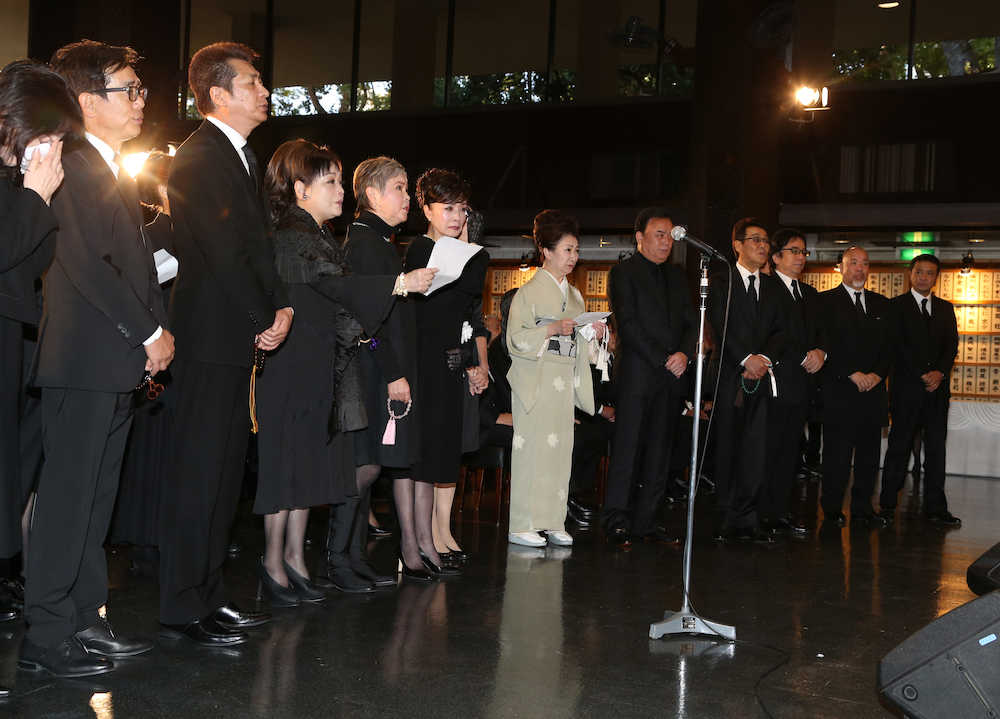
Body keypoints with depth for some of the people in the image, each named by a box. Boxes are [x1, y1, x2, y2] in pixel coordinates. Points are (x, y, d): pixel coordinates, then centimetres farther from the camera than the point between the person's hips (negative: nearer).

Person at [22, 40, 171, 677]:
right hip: (86, 361, -10)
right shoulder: (75, 168, -11)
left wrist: (157, 328, 9)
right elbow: (88, 266, -20)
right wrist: (150, 333, -14)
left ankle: (88, 620, 22)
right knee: (68, 497, -4)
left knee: (95, 498, 14)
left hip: (119, 365, 10)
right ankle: (47, 636, 4)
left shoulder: (116, 174, 20)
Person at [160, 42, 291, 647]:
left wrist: (281, 305, 3)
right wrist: (264, 322, -10)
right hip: (211, 335, -9)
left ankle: (210, 594, 20)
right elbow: (224, 254, -16)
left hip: (244, 336, 9)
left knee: (226, 469, 12)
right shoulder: (197, 159, -11)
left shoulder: (245, 156, 19)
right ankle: (183, 608, 2)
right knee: (200, 471, -5)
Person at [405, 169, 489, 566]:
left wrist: (481, 364, 10)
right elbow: (471, 287, -20)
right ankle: (428, 537, -1)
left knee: (450, 448, 9)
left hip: (458, 363, 8)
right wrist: (472, 248, -6)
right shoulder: (420, 249, -7)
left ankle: (444, 531, 15)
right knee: (428, 445, -6)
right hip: (428, 360, -8)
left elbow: (475, 313, 17)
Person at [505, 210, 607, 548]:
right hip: (535, 380, -7)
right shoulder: (529, 292, -3)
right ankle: (522, 525, -4)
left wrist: (592, 334, 2)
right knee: (532, 447, -8)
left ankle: (553, 522, 9)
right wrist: (552, 329, -19)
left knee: (560, 448, 3)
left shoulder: (574, 295, 18)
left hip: (565, 381, 7)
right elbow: (516, 338, -10)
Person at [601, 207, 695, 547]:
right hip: (637, 373, -6)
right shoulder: (623, 272, 0)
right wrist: (662, 361, -12)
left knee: (659, 450, 5)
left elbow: (690, 321, 15)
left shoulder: (677, 274, 19)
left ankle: (646, 521, 10)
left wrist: (684, 353, -5)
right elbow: (628, 325, -9)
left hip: (672, 377, 6)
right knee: (627, 447, -6)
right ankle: (617, 521, -2)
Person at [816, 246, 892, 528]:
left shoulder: (881, 304, 18)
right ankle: (832, 510, 5)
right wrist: (852, 374, -12)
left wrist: (877, 374, -4)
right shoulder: (826, 301, 2)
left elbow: (888, 345, 13)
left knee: (869, 452, 5)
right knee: (837, 453, -3)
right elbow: (826, 344, -7)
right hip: (839, 392, -4)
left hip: (873, 388, 5)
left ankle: (862, 510, 13)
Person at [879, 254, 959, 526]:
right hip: (907, 388, -4)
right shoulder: (896, 306, 3)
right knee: (899, 446, -2)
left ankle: (935, 508, 7)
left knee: (936, 448, 3)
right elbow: (898, 346, -6)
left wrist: (940, 372, -9)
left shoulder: (945, 308, 17)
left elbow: (952, 345, 8)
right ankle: (887, 505, 4)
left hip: (938, 388, 4)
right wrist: (922, 376, -12)